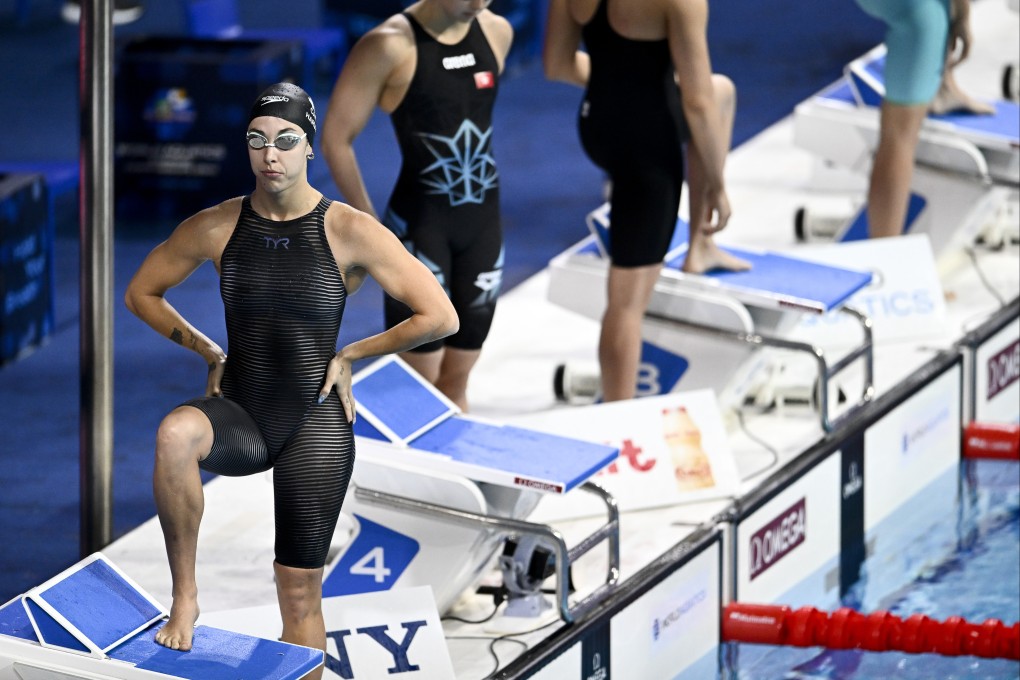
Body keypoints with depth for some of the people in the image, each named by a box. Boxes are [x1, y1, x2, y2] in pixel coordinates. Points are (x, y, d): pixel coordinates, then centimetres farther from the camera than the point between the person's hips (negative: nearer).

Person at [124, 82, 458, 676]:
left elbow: (440, 318, -9)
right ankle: (185, 595, -21)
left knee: (301, 592, 2)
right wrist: (207, 350, 5)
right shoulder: (216, 227, -1)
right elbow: (142, 293, 15)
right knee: (176, 434, -35)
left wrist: (349, 355, -4)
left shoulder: (350, 232, -8)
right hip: (240, 415, 1)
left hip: (315, 425, -1)